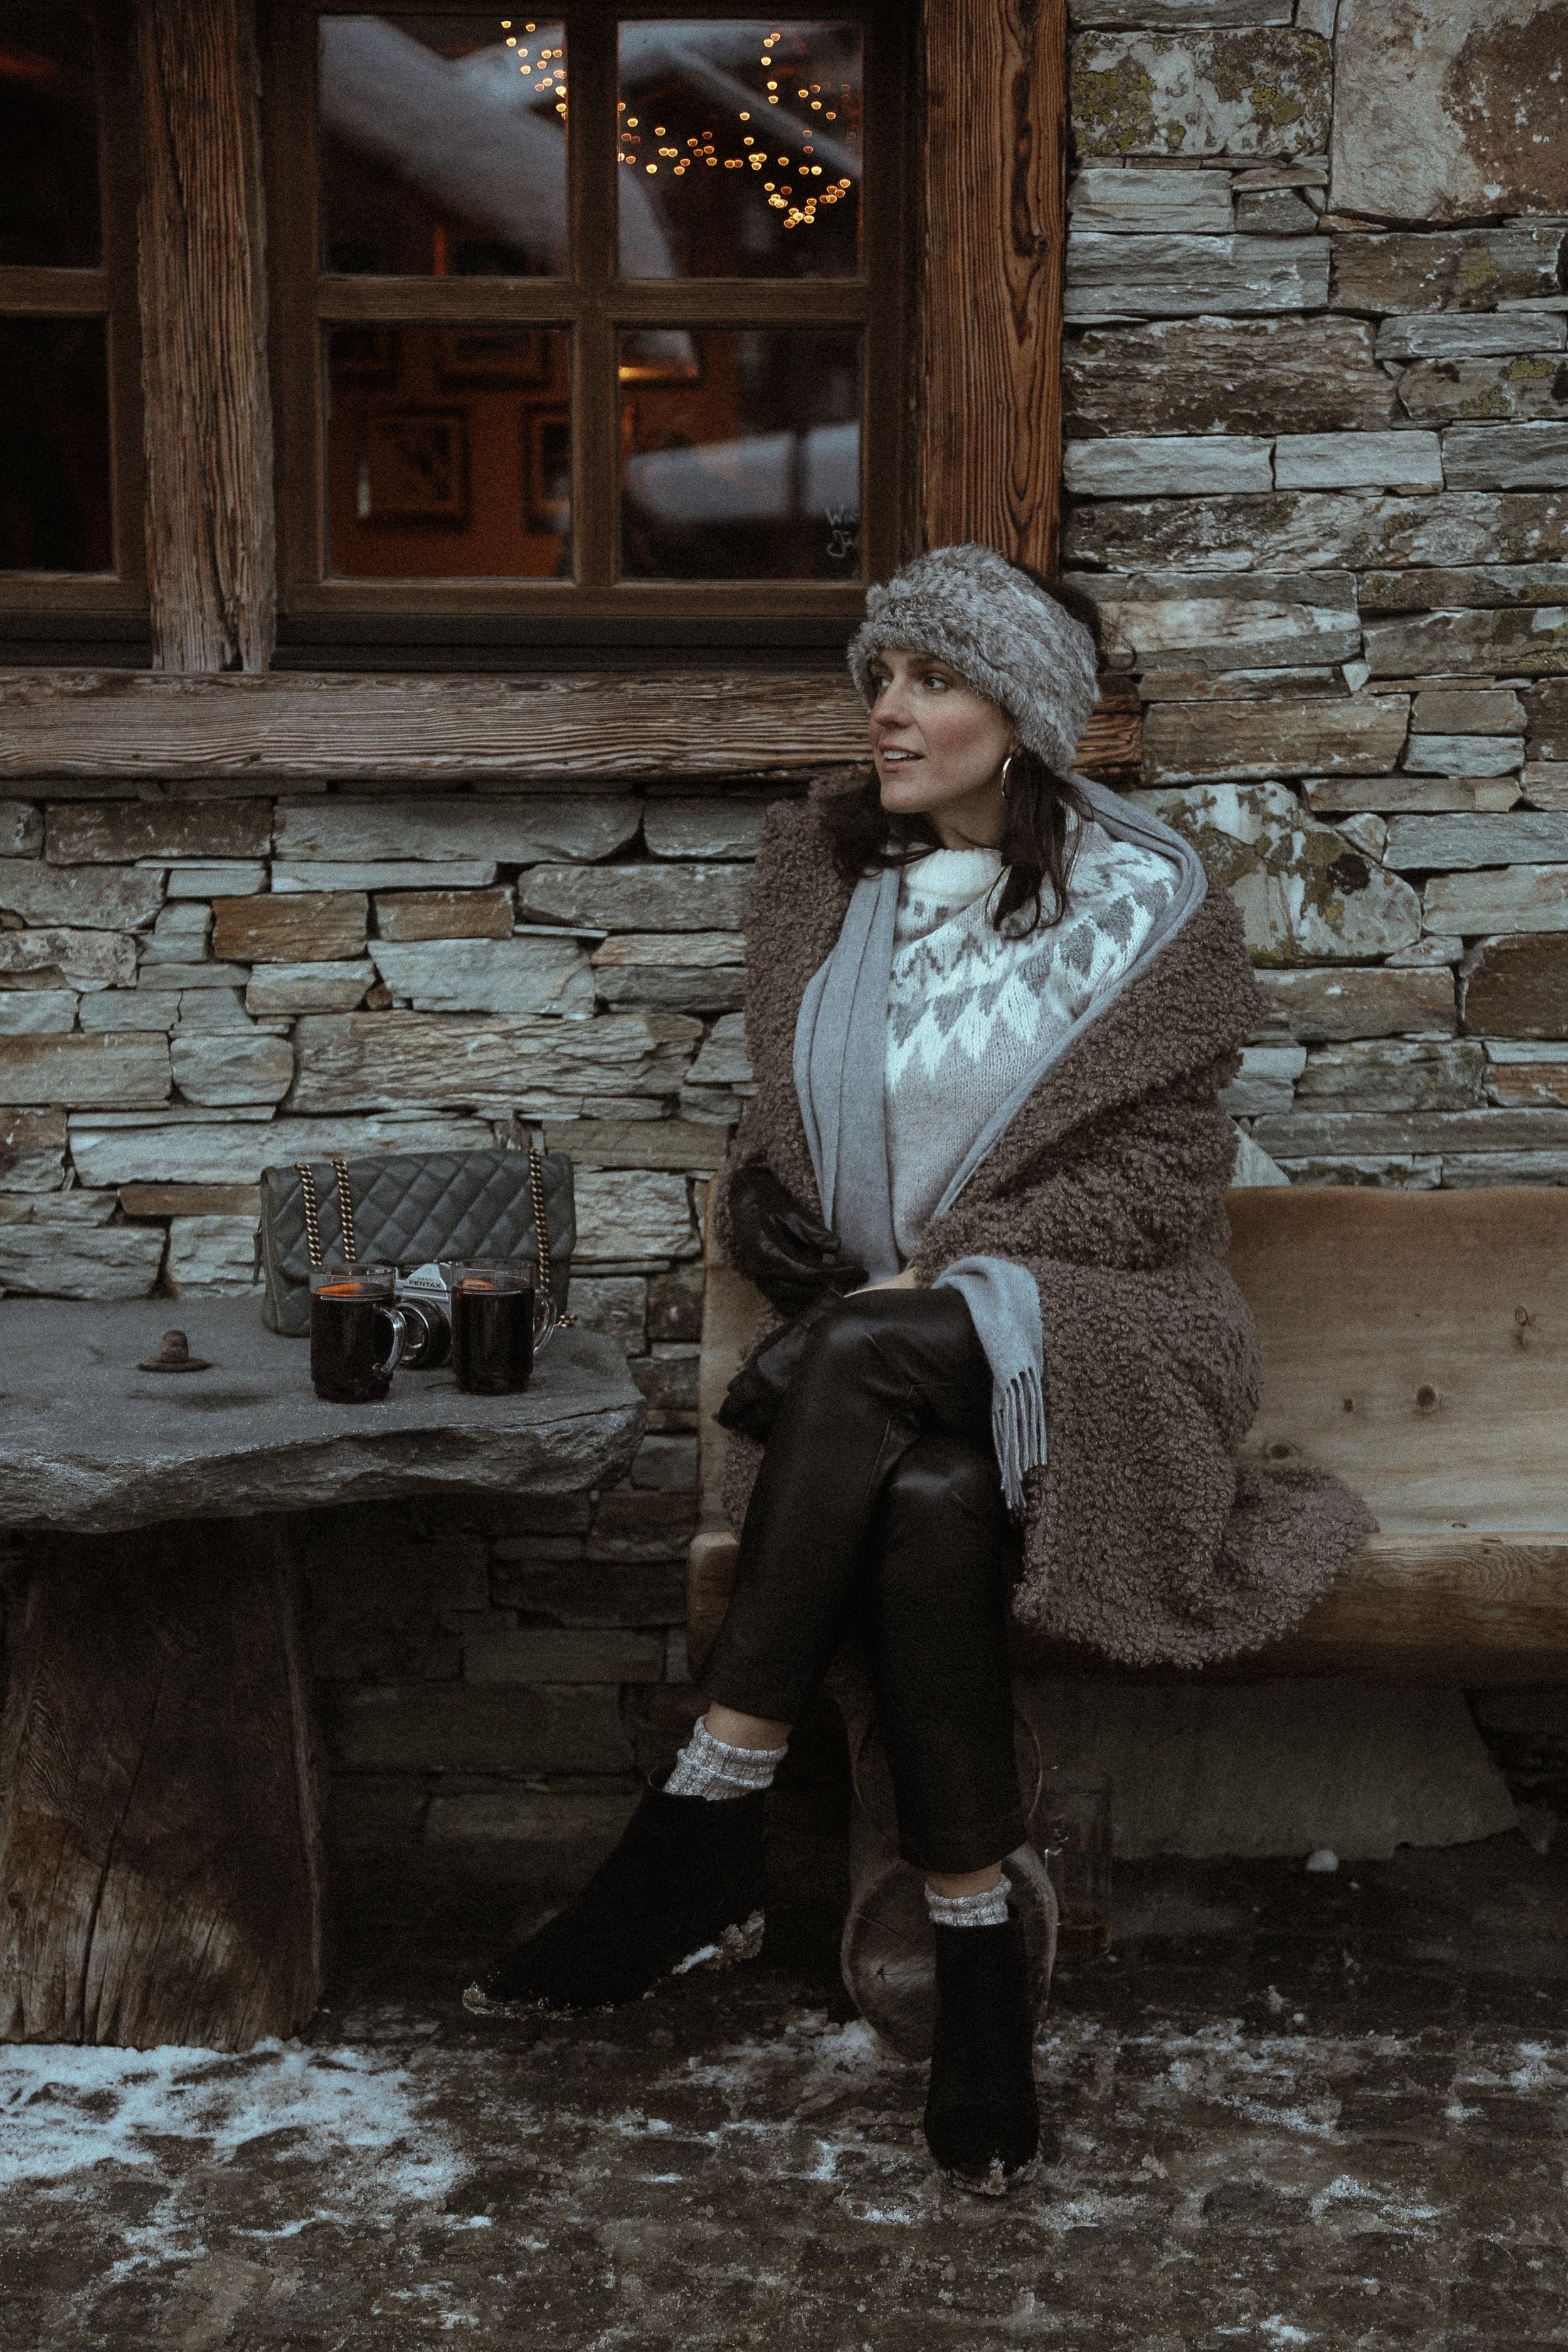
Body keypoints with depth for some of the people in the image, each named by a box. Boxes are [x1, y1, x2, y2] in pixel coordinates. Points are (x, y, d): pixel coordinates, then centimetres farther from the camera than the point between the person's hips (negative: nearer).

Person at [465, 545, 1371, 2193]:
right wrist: (765, 1194, -5)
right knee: (927, 1493, -34)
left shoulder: (1142, 900, -1)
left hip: (1084, 1328, -3)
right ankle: (978, 1956, -26)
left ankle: (703, 1839, -29)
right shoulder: (828, 875, 12)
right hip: (885, 1335, 3)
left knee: (864, 1365, -36)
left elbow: (1170, 1171, -5)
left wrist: (951, 1272, -15)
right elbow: (788, 1115, 19)